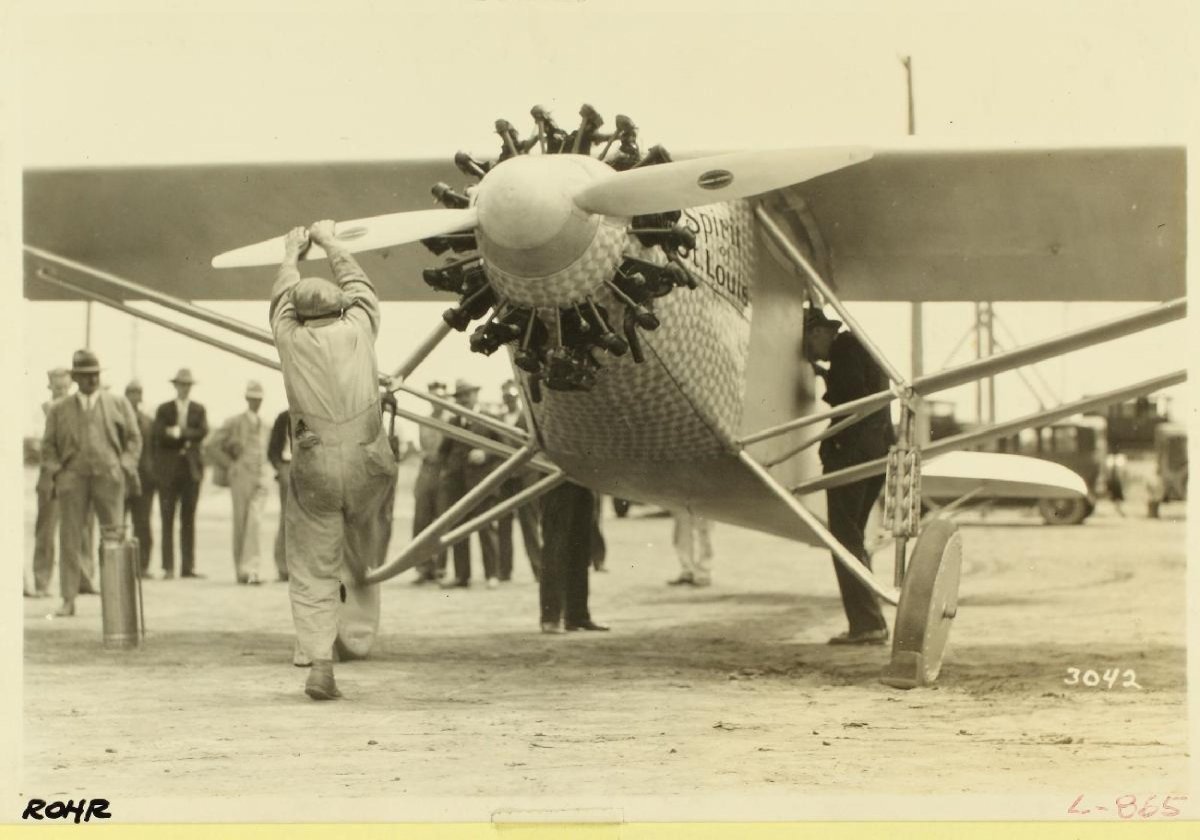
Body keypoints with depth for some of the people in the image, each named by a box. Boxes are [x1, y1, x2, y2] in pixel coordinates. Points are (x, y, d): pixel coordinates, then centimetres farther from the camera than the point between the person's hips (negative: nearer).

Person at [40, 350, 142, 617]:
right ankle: (68, 600, -1)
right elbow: (48, 445, 14)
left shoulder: (119, 404, 13)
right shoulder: (59, 409, 14)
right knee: (69, 538, -4)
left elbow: (133, 438, 12)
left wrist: (125, 467, -1)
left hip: (108, 475, 0)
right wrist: (56, 472, -1)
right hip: (72, 477, 0)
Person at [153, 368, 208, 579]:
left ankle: (188, 567, 4)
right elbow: (160, 434, -7)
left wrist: (179, 432, -12)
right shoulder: (164, 409, 8)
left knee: (189, 519, 3)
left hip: (191, 467, 2)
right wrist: (186, 439, -13)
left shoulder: (199, 409, 13)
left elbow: (203, 431, -4)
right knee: (168, 519, -4)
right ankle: (168, 567, -4)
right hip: (169, 468, -2)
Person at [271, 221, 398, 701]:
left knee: (312, 570, 2)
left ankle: (318, 661, -9)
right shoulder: (358, 327, 7)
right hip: (368, 462, 0)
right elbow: (356, 283, 27)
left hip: (314, 467, 0)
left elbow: (282, 299, 29)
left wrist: (292, 255, 47)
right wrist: (330, 242, 44)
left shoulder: (292, 338, 8)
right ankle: (356, 633, 17)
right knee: (364, 558, 20)